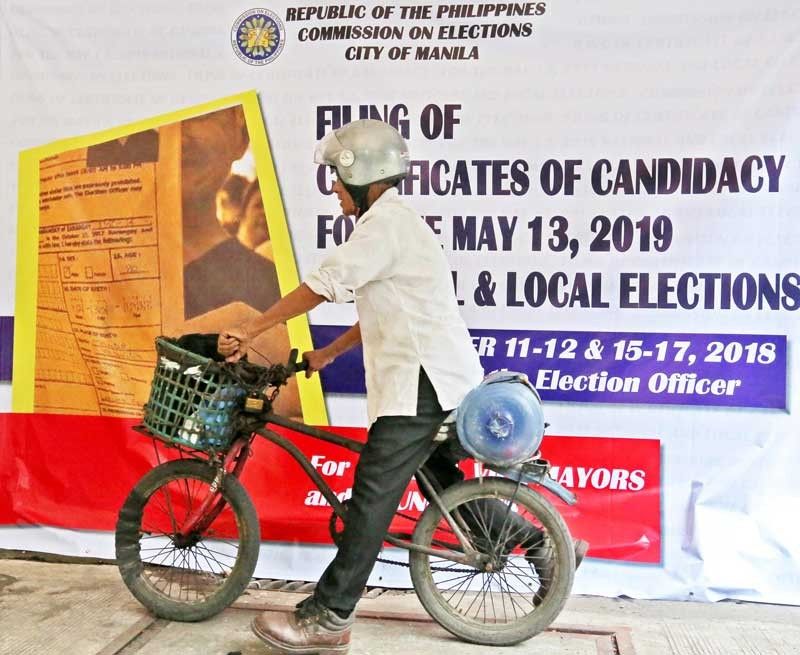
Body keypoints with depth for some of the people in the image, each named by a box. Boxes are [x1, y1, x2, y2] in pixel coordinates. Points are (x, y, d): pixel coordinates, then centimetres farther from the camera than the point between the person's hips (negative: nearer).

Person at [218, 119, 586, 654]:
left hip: (421, 379, -11)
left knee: (373, 495, -10)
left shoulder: (384, 223, -12)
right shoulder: (396, 221, 21)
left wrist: (250, 330, -13)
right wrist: (328, 354, 19)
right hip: (436, 374, 11)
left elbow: (322, 285, -19)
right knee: (439, 477, 21)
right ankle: (533, 541, 29)